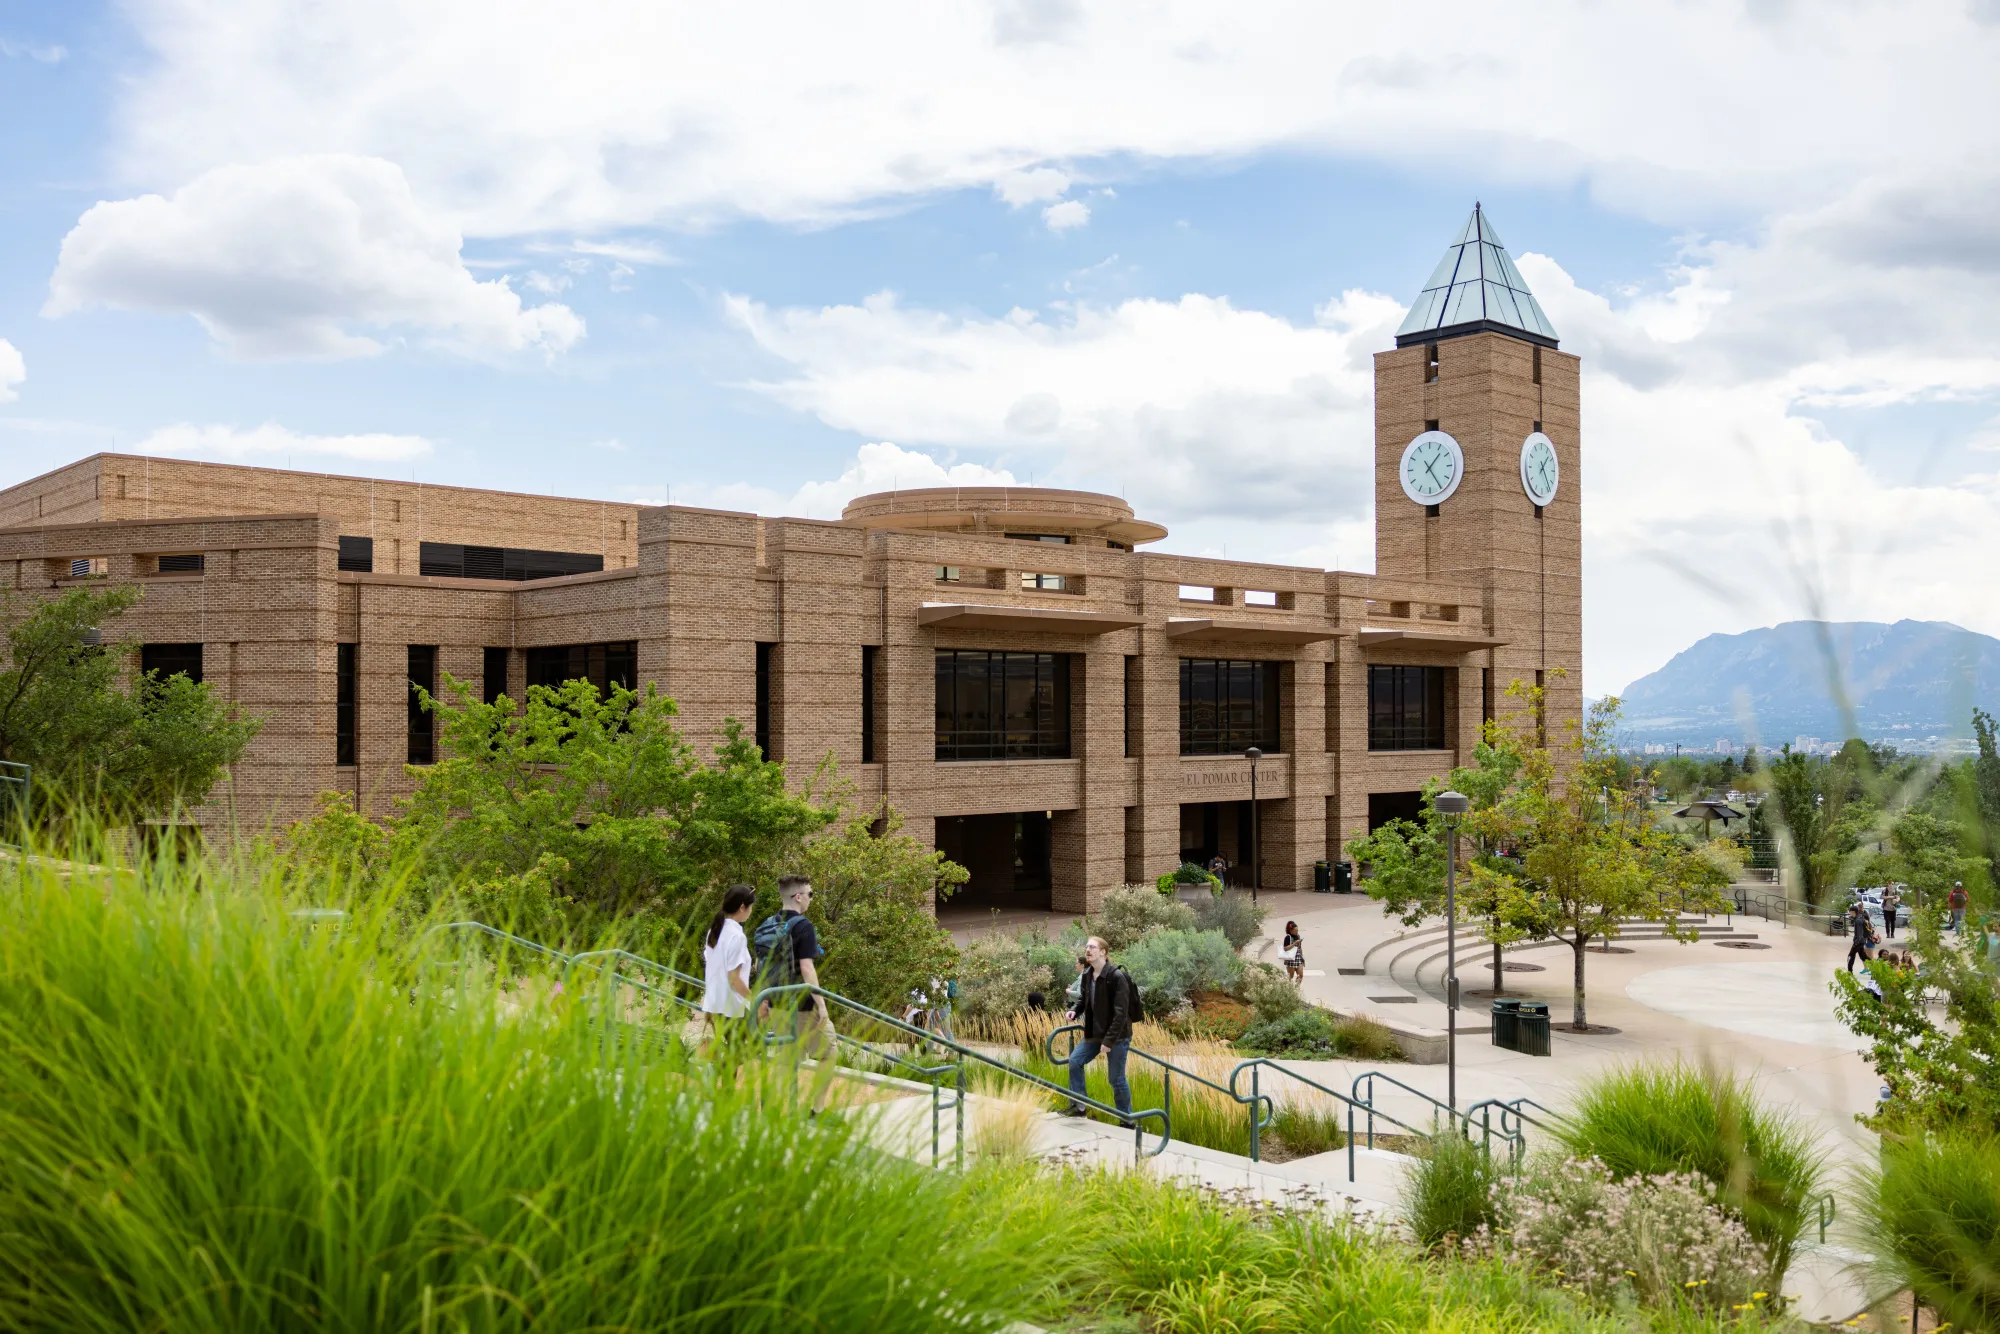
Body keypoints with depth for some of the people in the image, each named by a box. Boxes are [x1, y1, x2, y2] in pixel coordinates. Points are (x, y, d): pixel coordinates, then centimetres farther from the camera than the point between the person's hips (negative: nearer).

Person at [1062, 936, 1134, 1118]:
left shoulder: (1117, 976, -20)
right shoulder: (1087, 975, 2)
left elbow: (1121, 1012, -22)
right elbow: (1085, 999, 20)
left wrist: (1109, 1040, -24)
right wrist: (1076, 1011, -3)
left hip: (1117, 1035, -7)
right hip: (1094, 1033, 8)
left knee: (1116, 1079, 0)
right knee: (1074, 1061, 7)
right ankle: (1078, 1106, 20)